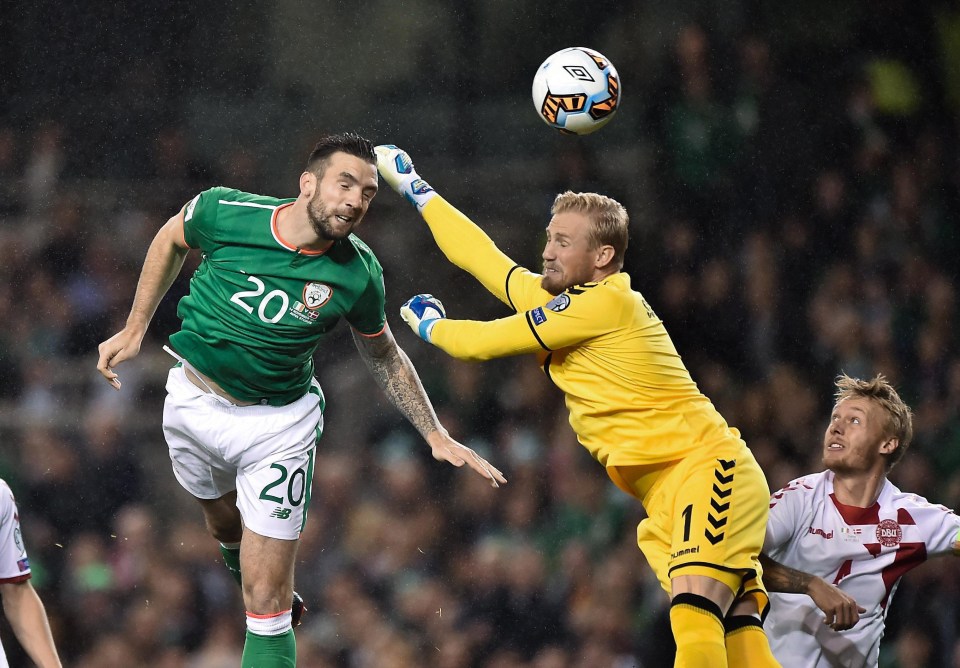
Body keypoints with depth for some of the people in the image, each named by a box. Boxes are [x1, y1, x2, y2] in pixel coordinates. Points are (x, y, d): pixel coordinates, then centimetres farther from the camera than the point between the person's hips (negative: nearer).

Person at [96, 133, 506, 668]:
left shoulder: (358, 274, -17)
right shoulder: (224, 212, -20)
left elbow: (385, 358, 2)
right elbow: (171, 241, 4)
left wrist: (437, 436, 0)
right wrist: (134, 330, 8)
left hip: (278, 424, -2)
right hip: (193, 399, 2)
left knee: (268, 606, -7)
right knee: (227, 527, 26)